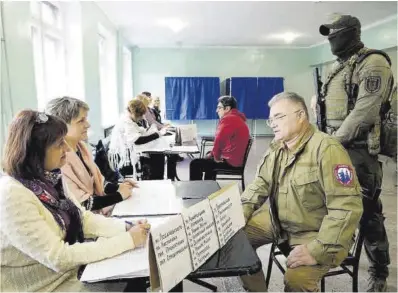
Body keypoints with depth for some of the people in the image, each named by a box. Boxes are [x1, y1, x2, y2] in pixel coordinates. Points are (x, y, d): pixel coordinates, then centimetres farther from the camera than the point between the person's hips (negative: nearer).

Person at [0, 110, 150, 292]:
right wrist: (128, 240, -27)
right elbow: (59, 258, -28)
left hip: (72, 269, 7)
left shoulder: (48, 178, -1)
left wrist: (127, 228, -13)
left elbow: (83, 218, 2)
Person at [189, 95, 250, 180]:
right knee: (207, 158, 33)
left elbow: (219, 141, -27)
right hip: (236, 158, 11)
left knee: (195, 164, -4)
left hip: (230, 161, -11)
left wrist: (216, 157, -10)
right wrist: (213, 153, 10)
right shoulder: (238, 118, 15)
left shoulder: (228, 119, -19)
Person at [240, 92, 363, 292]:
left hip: (316, 232, -7)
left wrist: (318, 251, -29)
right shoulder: (275, 148, 2)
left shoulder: (327, 150, -23)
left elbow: (347, 207, -27)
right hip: (278, 221, 7)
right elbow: (259, 186, 10)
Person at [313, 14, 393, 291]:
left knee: (367, 210, -1)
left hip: (359, 149, -8)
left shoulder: (373, 62, -8)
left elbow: (365, 110, -18)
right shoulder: (338, 67, 19)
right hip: (335, 146, 8)